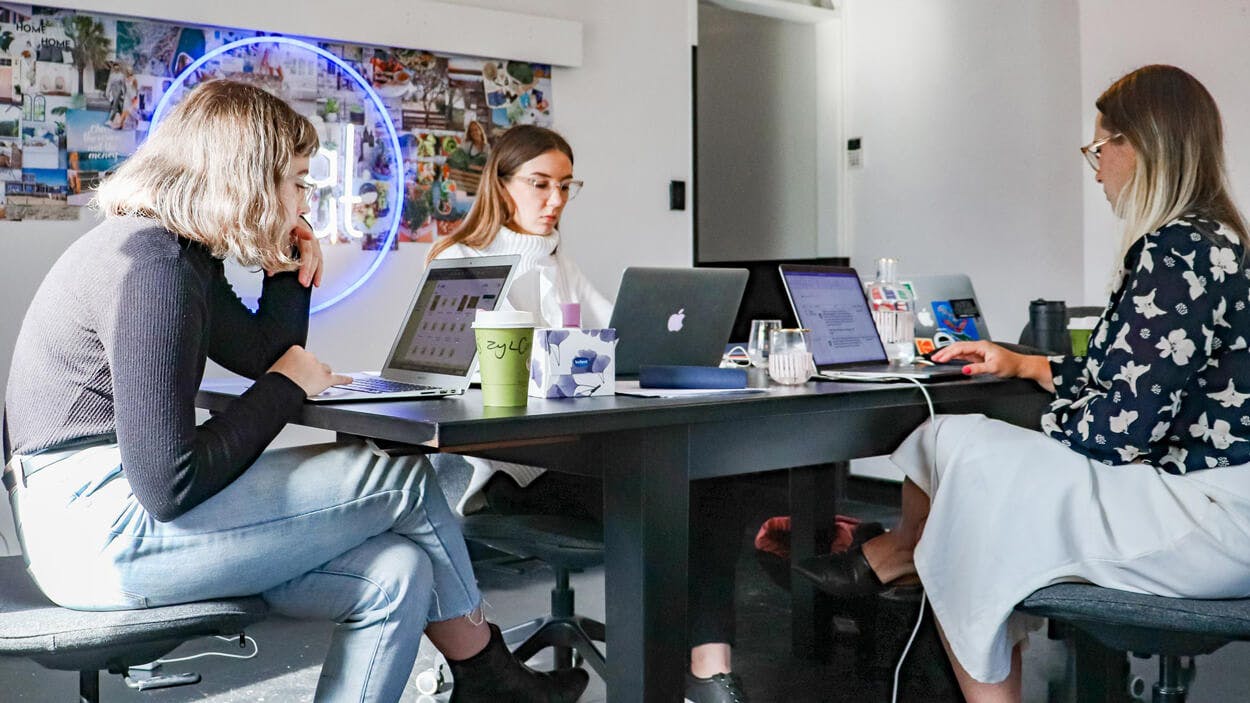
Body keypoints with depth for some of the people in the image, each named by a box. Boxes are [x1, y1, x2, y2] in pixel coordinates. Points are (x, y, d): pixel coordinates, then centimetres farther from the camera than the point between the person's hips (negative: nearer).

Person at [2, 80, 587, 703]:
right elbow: (169, 487, -23)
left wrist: (289, 270, 9)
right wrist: (286, 389, -10)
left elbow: (264, 355, 25)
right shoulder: (150, 268, -20)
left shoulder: (183, 253, 12)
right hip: (104, 527, -10)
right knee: (406, 482, -4)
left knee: (396, 573, -3)